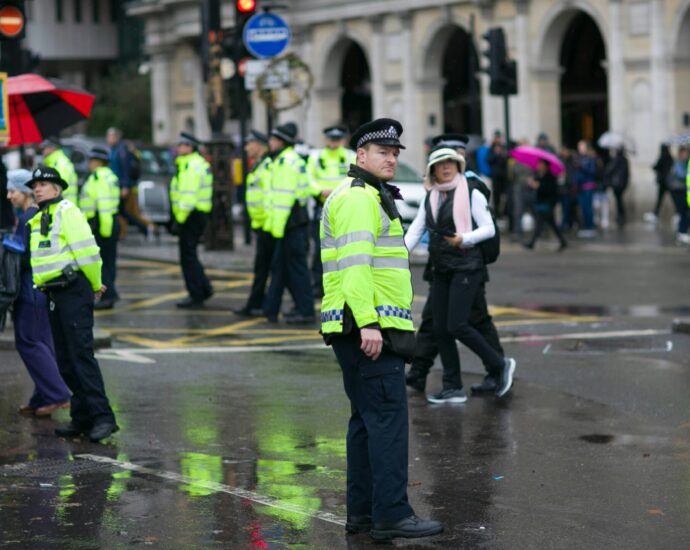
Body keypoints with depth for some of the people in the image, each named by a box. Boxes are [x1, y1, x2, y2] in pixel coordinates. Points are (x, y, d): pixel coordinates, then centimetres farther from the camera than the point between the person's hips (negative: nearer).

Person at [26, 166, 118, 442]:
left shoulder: (67, 211, -7)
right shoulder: (37, 221, 19)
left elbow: (87, 250, -12)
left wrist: (95, 284, -3)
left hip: (74, 292, -9)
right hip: (53, 295, 9)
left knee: (81, 355, -14)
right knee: (65, 360, 9)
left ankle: (102, 417, -15)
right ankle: (82, 418, 14)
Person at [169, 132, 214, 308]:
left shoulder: (191, 166, -16)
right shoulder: (199, 163, 17)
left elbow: (188, 196, -23)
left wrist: (179, 220, -22)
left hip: (191, 215, -10)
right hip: (200, 213, 10)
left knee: (188, 257, -5)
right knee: (189, 256, 17)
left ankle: (196, 296, -3)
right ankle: (204, 289, 19)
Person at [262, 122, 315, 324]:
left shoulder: (286, 162, -14)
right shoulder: (293, 160, 18)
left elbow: (285, 196, -20)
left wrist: (278, 225, -19)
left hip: (291, 222, -10)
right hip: (296, 219, 10)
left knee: (296, 266, -6)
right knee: (280, 265, 14)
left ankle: (305, 311, -3)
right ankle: (270, 309, 19)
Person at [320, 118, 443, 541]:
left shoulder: (369, 197, 24)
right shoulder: (359, 197, -10)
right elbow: (354, 263, -20)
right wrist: (369, 323, -27)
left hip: (369, 327, 11)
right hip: (368, 327, -11)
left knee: (367, 420, 12)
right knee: (388, 418, -12)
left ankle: (362, 511, 16)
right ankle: (391, 514, -14)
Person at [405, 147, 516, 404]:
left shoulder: (471, 193, -5)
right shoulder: (430, 198, 12)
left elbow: (489, 228, -5)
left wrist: (465, 238, -21)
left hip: (466, 267, -6)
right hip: (441, 269, 6)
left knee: (457, 326, -14)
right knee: (440, 330, 4)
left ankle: (500, 365, 4)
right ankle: (453, 388, 12)